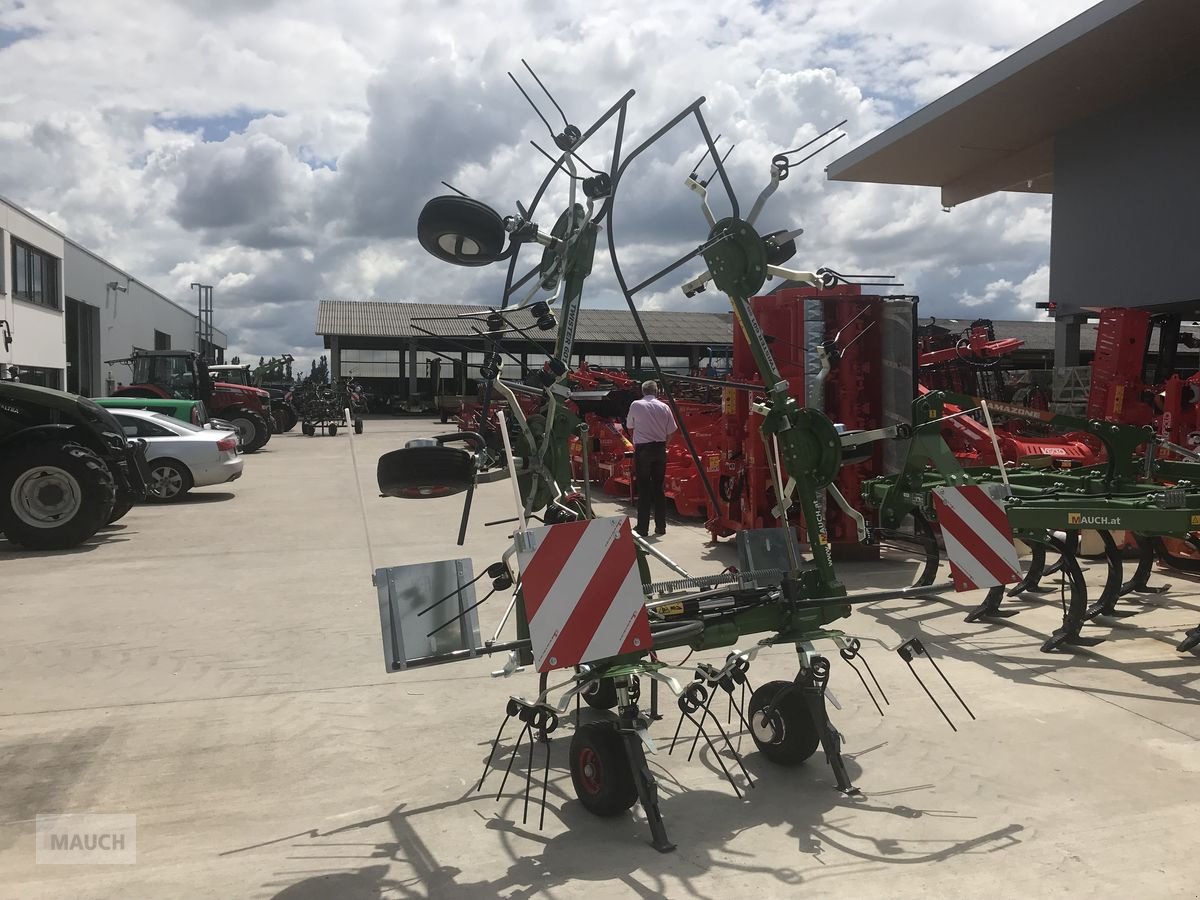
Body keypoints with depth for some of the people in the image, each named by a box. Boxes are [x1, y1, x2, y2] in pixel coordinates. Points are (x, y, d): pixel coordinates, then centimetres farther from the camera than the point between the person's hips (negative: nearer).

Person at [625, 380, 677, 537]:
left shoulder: (635, 405, -6)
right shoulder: (664, 407, -1)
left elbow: (629, 426, 7)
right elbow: (670, 431, 2)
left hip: (642, 449, -2)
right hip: (660, 448, 2)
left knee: (644, 489, 3)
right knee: (658, 488, 11)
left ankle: (643, 527, 5)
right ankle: (660, 526, 15)